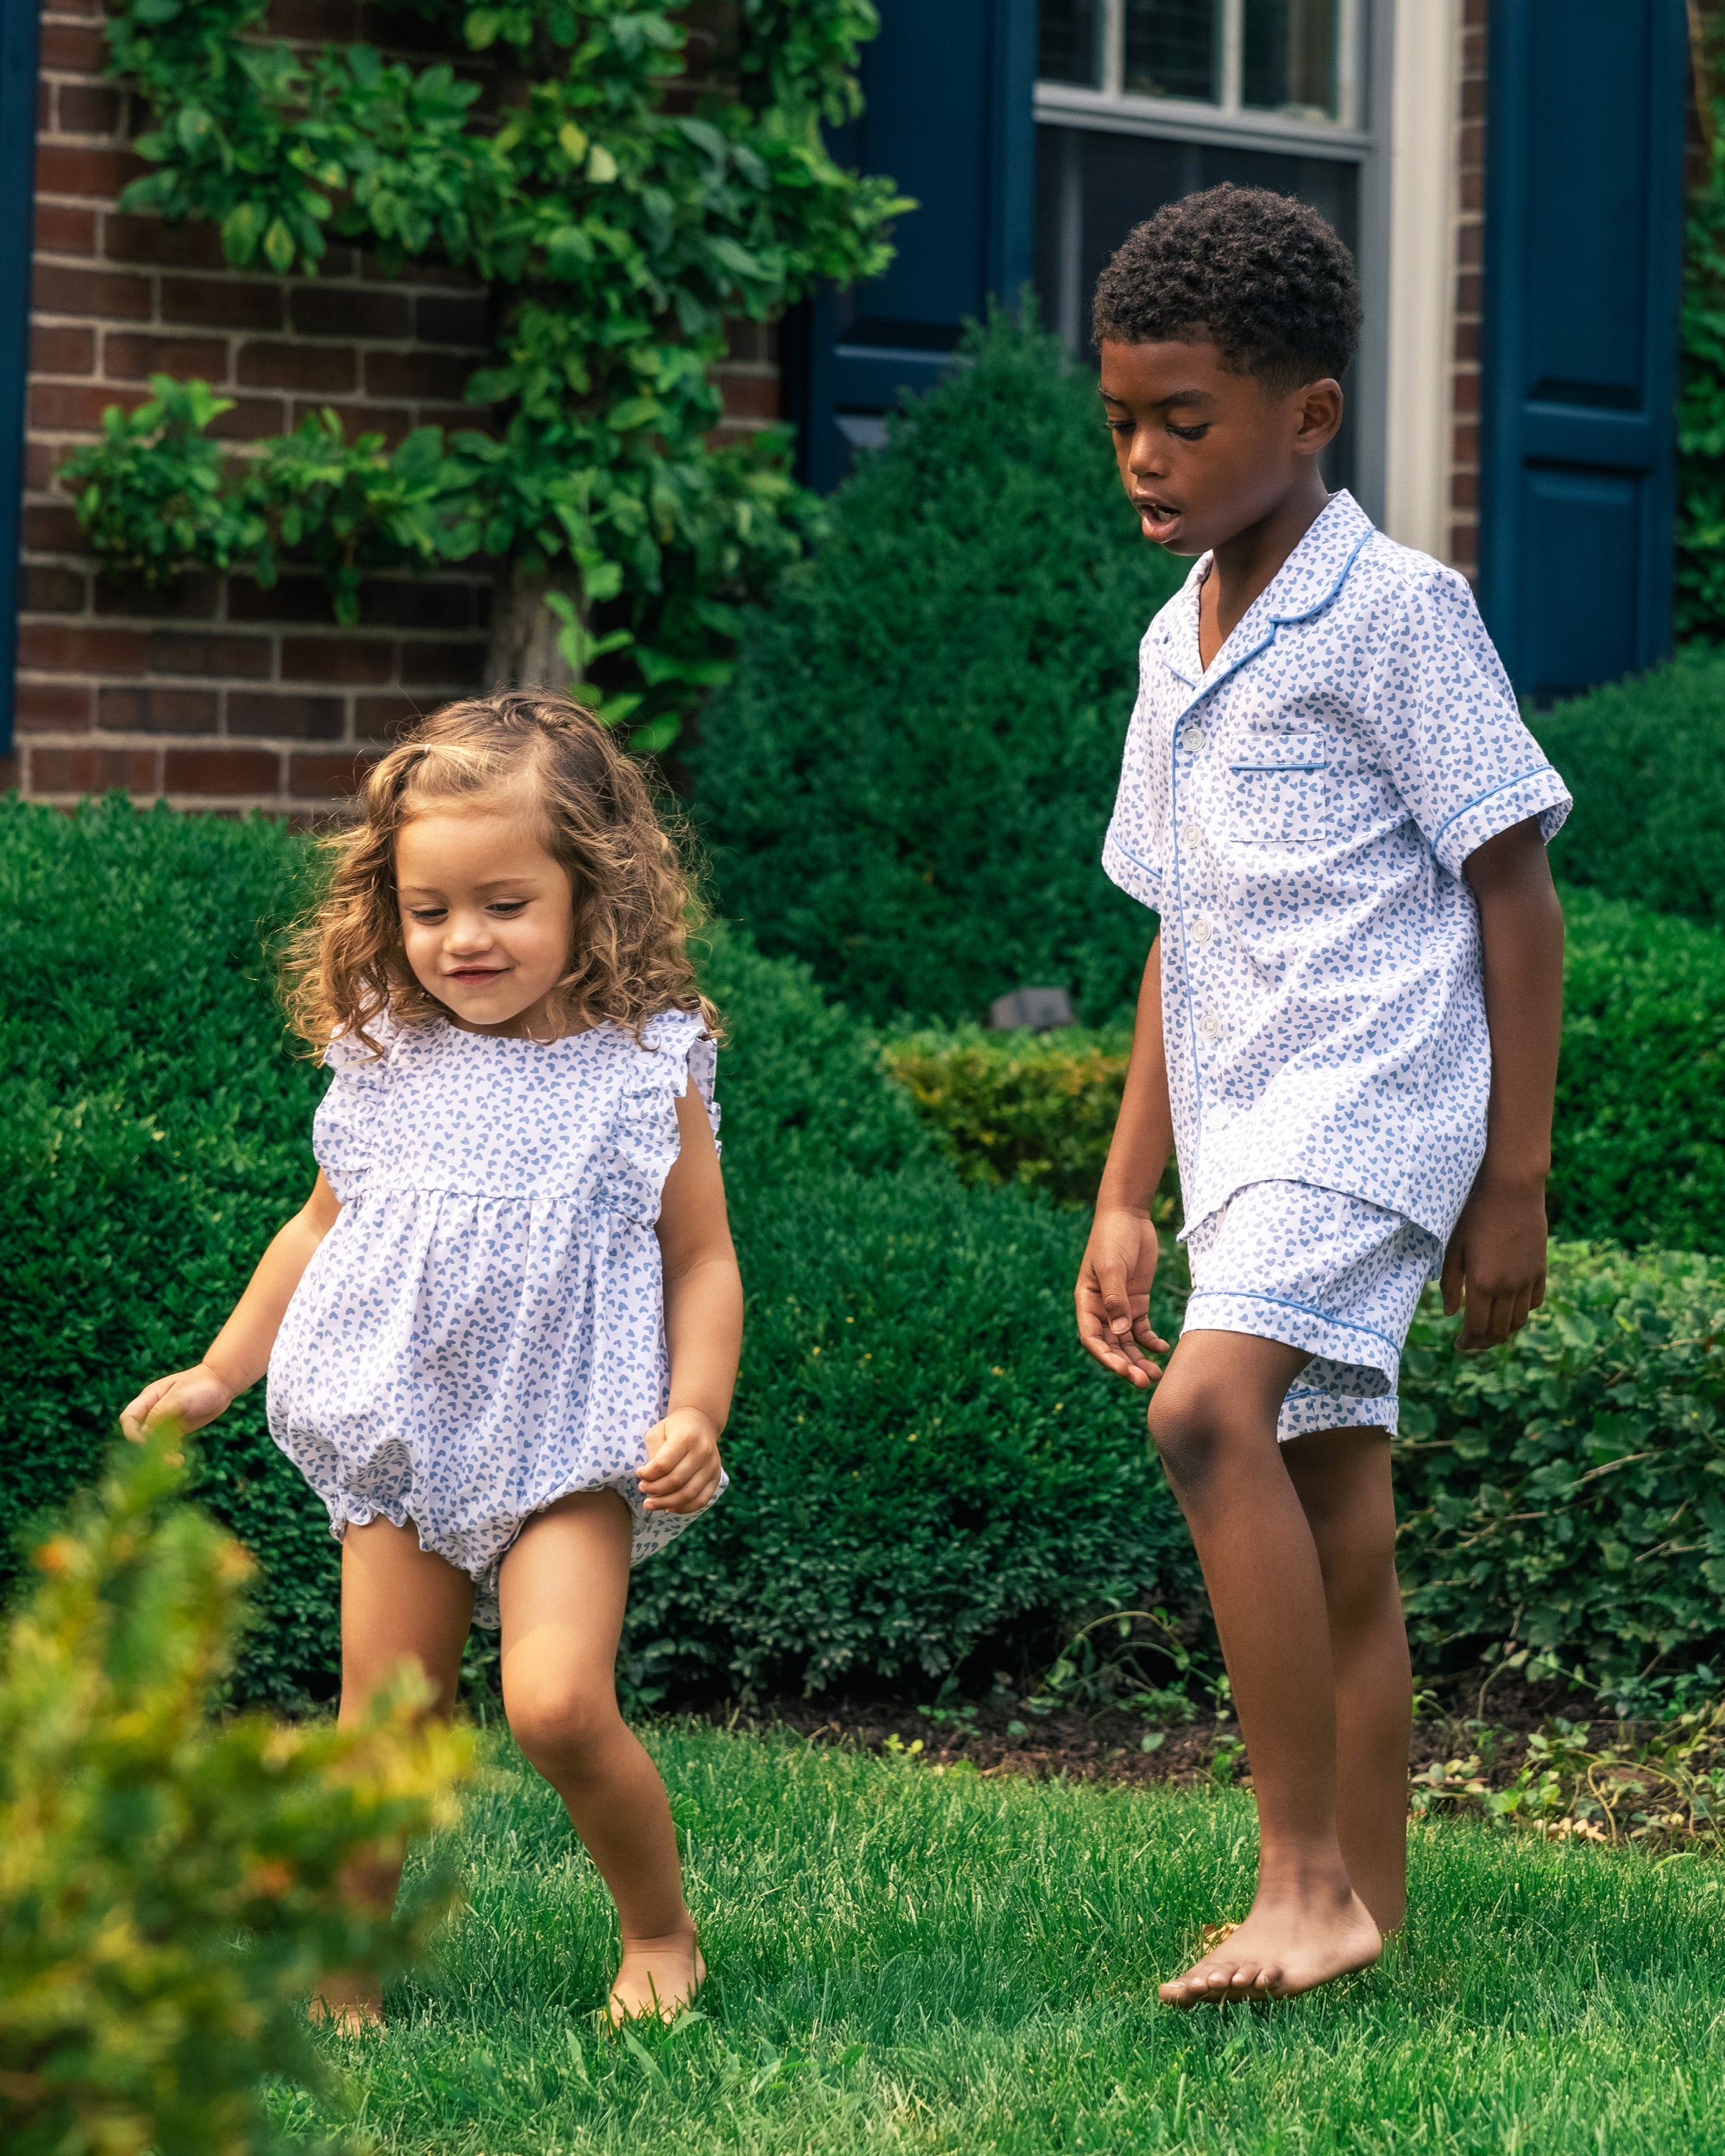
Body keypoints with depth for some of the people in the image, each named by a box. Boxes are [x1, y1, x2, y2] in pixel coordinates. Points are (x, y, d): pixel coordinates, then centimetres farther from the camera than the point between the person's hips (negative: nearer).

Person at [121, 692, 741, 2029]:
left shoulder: (644, 1074, -3)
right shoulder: (388, 1062, 5)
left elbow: (703, 1264, 3)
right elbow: (324, 1226, 19)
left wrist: (695, 1414, -11)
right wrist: (219, 1373, 17)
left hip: (568, 1448, -3)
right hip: (402, 1442, 3)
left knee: (558, 1704, -18)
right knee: (380, 1730, 4)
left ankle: (661, 1929, 6)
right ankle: (340, 1981, 20)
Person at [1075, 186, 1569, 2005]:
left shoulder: (1393, 611, -7)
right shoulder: (1177, 646, 16)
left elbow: (1514, 892, -7)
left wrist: (1515, 1178, -9)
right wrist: (1125, 1201, 16)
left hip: (1371, 1095, -8)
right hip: (1247, 1133, 8)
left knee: (1211, 1414, -26)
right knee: (1335, 1548, 8)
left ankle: (1303, 1872, -21)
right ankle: (1362, 1920, 12)